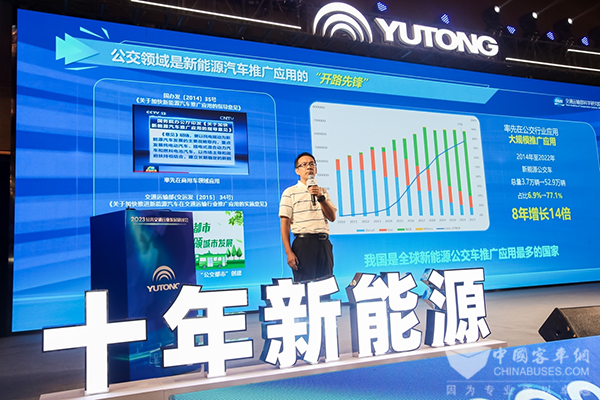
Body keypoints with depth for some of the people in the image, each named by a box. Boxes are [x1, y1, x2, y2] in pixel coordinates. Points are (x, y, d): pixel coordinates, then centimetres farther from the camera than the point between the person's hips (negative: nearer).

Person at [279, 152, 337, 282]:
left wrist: (321, 197, -6)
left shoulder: (322, 191, 18)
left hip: (324, 243, 4)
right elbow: (284, 224, -3)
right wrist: (289, 252, -12)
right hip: (303, 243, -4)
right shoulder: (290, 192, 3)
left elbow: (332, 217, 8)